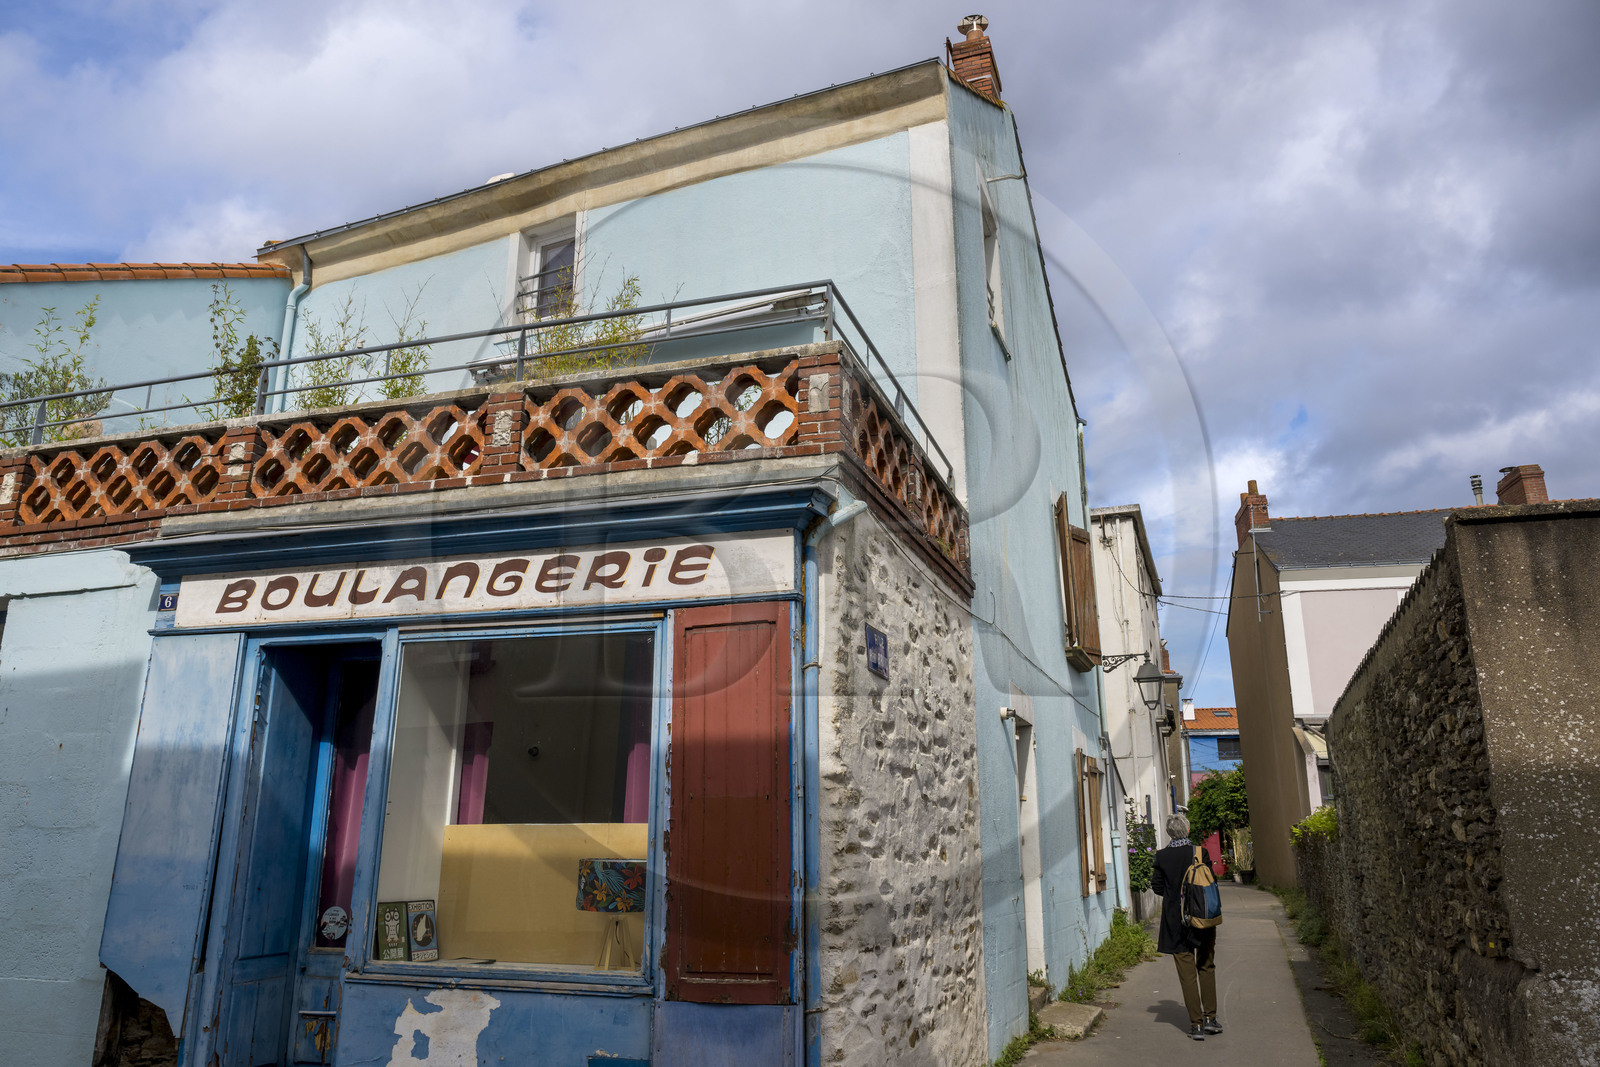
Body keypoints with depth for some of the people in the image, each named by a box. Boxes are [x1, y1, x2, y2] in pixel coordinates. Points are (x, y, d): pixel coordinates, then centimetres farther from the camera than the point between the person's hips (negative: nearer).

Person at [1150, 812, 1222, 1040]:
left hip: (1176, 922, -1)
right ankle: (1210, 1017, 18)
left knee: (1187, 972, 5)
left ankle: (1196, 1024, 6)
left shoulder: (1162, 856, -8)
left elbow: (1156, 886, -2)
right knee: (1206, 968, 17)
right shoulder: (1201, 853, -9)